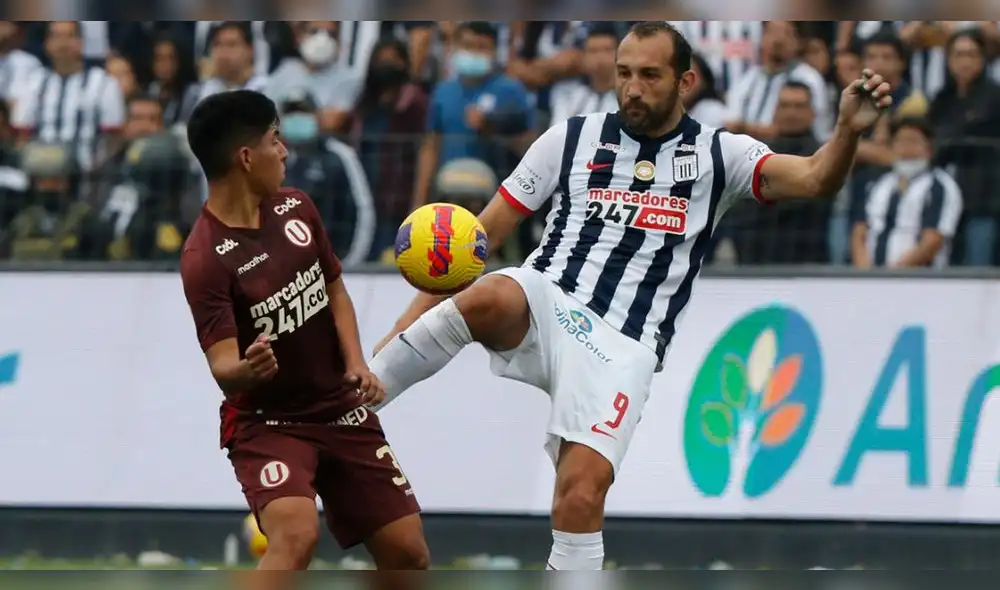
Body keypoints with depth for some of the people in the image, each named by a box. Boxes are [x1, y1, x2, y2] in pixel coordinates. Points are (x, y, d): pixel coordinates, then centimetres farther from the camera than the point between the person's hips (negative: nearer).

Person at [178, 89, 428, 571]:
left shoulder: (295, 209, 0)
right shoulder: (205, 259, -21)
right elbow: (223, 369, -26)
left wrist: (356, 362, -1)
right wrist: (246, 370, -49)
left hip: (341, 409, 7)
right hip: (267, 422, -7)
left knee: (408, 554, 5)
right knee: (296, 534, -32)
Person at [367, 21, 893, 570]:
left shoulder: (718, 155, 8)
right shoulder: (572, 138, 11)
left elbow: (813, 179, -8)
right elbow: (484, 232, 12)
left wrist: (848, 131, -31)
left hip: (621, 346, 0)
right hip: (543, 306, 0)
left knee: (582, 488, -19)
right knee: (492, 296, -36)